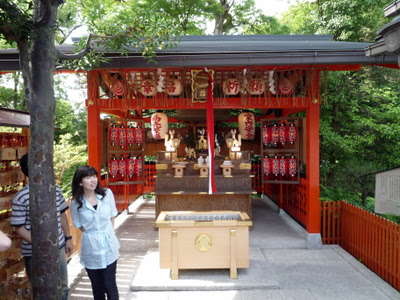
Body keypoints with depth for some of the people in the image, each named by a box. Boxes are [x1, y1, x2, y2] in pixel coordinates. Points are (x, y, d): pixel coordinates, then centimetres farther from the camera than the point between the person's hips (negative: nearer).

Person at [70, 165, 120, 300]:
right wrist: (92, 234, 0)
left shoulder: (107, 194, -8)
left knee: (110, 285, 7)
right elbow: (80, 226, 2)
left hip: (109, 246, 1)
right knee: (97, 286, 16)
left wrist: (105, 233, 5)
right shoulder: (75, 203, -11)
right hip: (90, 249, 0)